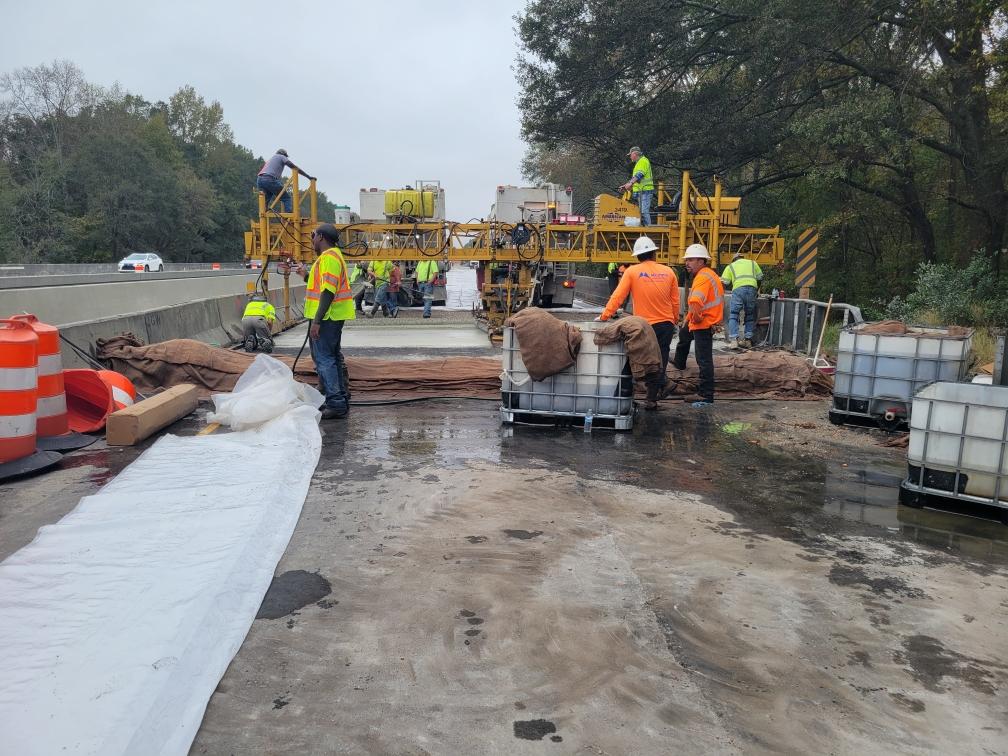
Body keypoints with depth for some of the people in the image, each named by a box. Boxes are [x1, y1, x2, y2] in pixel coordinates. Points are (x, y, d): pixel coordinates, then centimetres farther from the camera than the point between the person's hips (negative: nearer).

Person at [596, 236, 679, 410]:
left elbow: (618, 296, -9)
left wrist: (604, 316, -4)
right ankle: (652, 398, 9)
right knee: (660, 359, 9)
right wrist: (674, 321, 19)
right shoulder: (668, 271, 3)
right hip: (666, 324, 2)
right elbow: (675, 301, 7)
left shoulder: (632, 272, -6)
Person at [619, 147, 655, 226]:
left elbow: (640, 174, -23)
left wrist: (630, 183, -33)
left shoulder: (643, 161, -8)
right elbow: (634, 177, 29)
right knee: (642, 211, 12)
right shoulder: (638, 163, 24)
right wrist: (626, 185, 22)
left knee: (644, 211, -15)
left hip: (645, 190, -11)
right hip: (641, 191, 11)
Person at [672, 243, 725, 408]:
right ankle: (679, 363, 59)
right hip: (703, 322, 11)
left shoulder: (703, 277, -23)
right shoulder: (708, 274, 11)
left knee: (704, 360, -8)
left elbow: (695, 302, -40)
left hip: (704, 324, -11)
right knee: (684, 335, 36)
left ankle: (706, 396, -4)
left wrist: (696, 318, -23)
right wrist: (690, 318, 19)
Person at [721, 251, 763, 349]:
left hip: (738, 288, -2)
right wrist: (757, 289, 36)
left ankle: (734, 340, -13)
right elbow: (760, 277, 24)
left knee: (733, 314, 0)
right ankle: (748, 340, 13)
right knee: (750, 315, 15)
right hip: (752, 288, 2)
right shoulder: (752, 263, 30)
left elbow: (724, 282, 10)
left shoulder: (730, 266, 23)